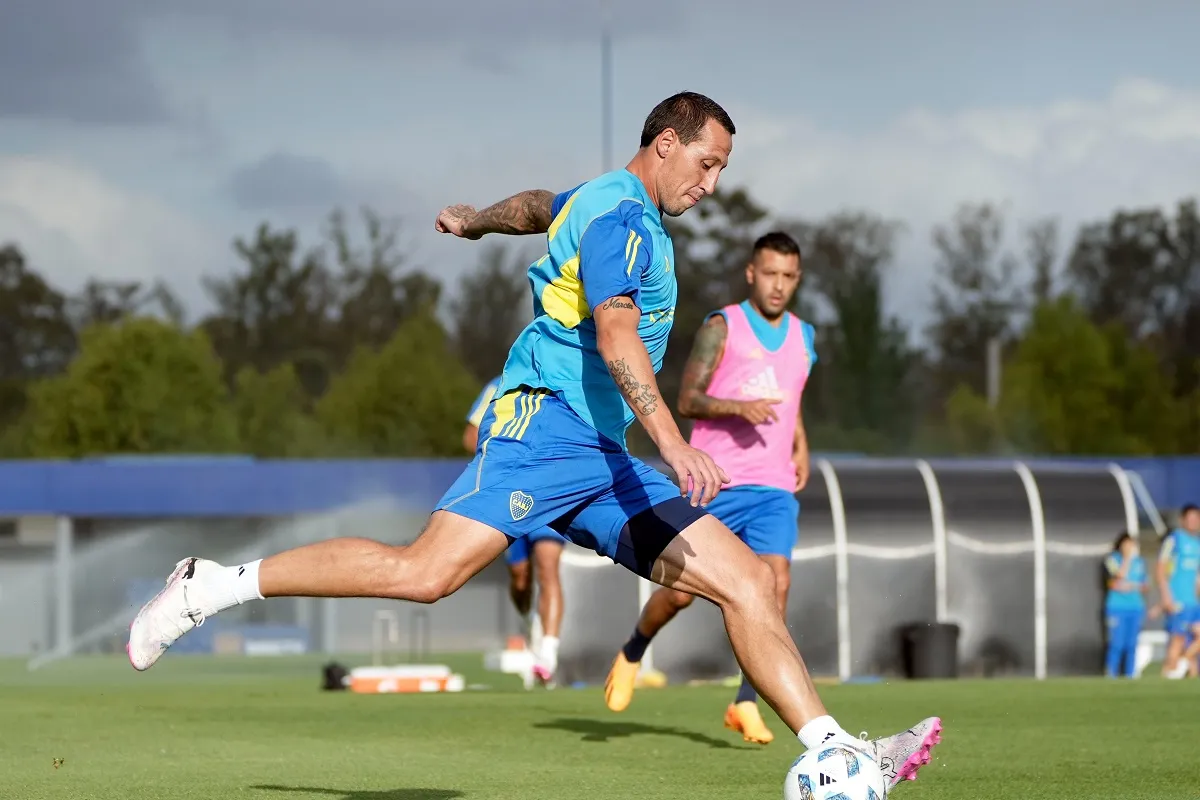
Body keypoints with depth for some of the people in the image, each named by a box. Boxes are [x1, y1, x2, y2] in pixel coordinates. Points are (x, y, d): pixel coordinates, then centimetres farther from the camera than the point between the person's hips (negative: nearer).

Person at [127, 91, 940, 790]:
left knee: (749, 580, -1)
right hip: (544, 423, -10)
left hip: (600, 459, 10)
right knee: (427, 572, -26)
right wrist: (674, 445, -33)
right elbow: (614, 333, -23)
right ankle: (214, 587, -14)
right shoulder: (620, 213, -8)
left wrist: (478, 222, 69)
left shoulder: (613, 206, 24)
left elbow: (540, 205, 47)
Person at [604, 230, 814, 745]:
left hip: (774, 489, 4)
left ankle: (746, 704, -10)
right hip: (716, 484, -3)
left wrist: (801, 449, 14)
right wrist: (739, 407, -24)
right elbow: (687, 400, -8)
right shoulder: (722, 327, -3)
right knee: (682, 590, 1)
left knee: (775, 582, -16)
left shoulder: (803, 337, 14)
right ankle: (632, 654, 32)